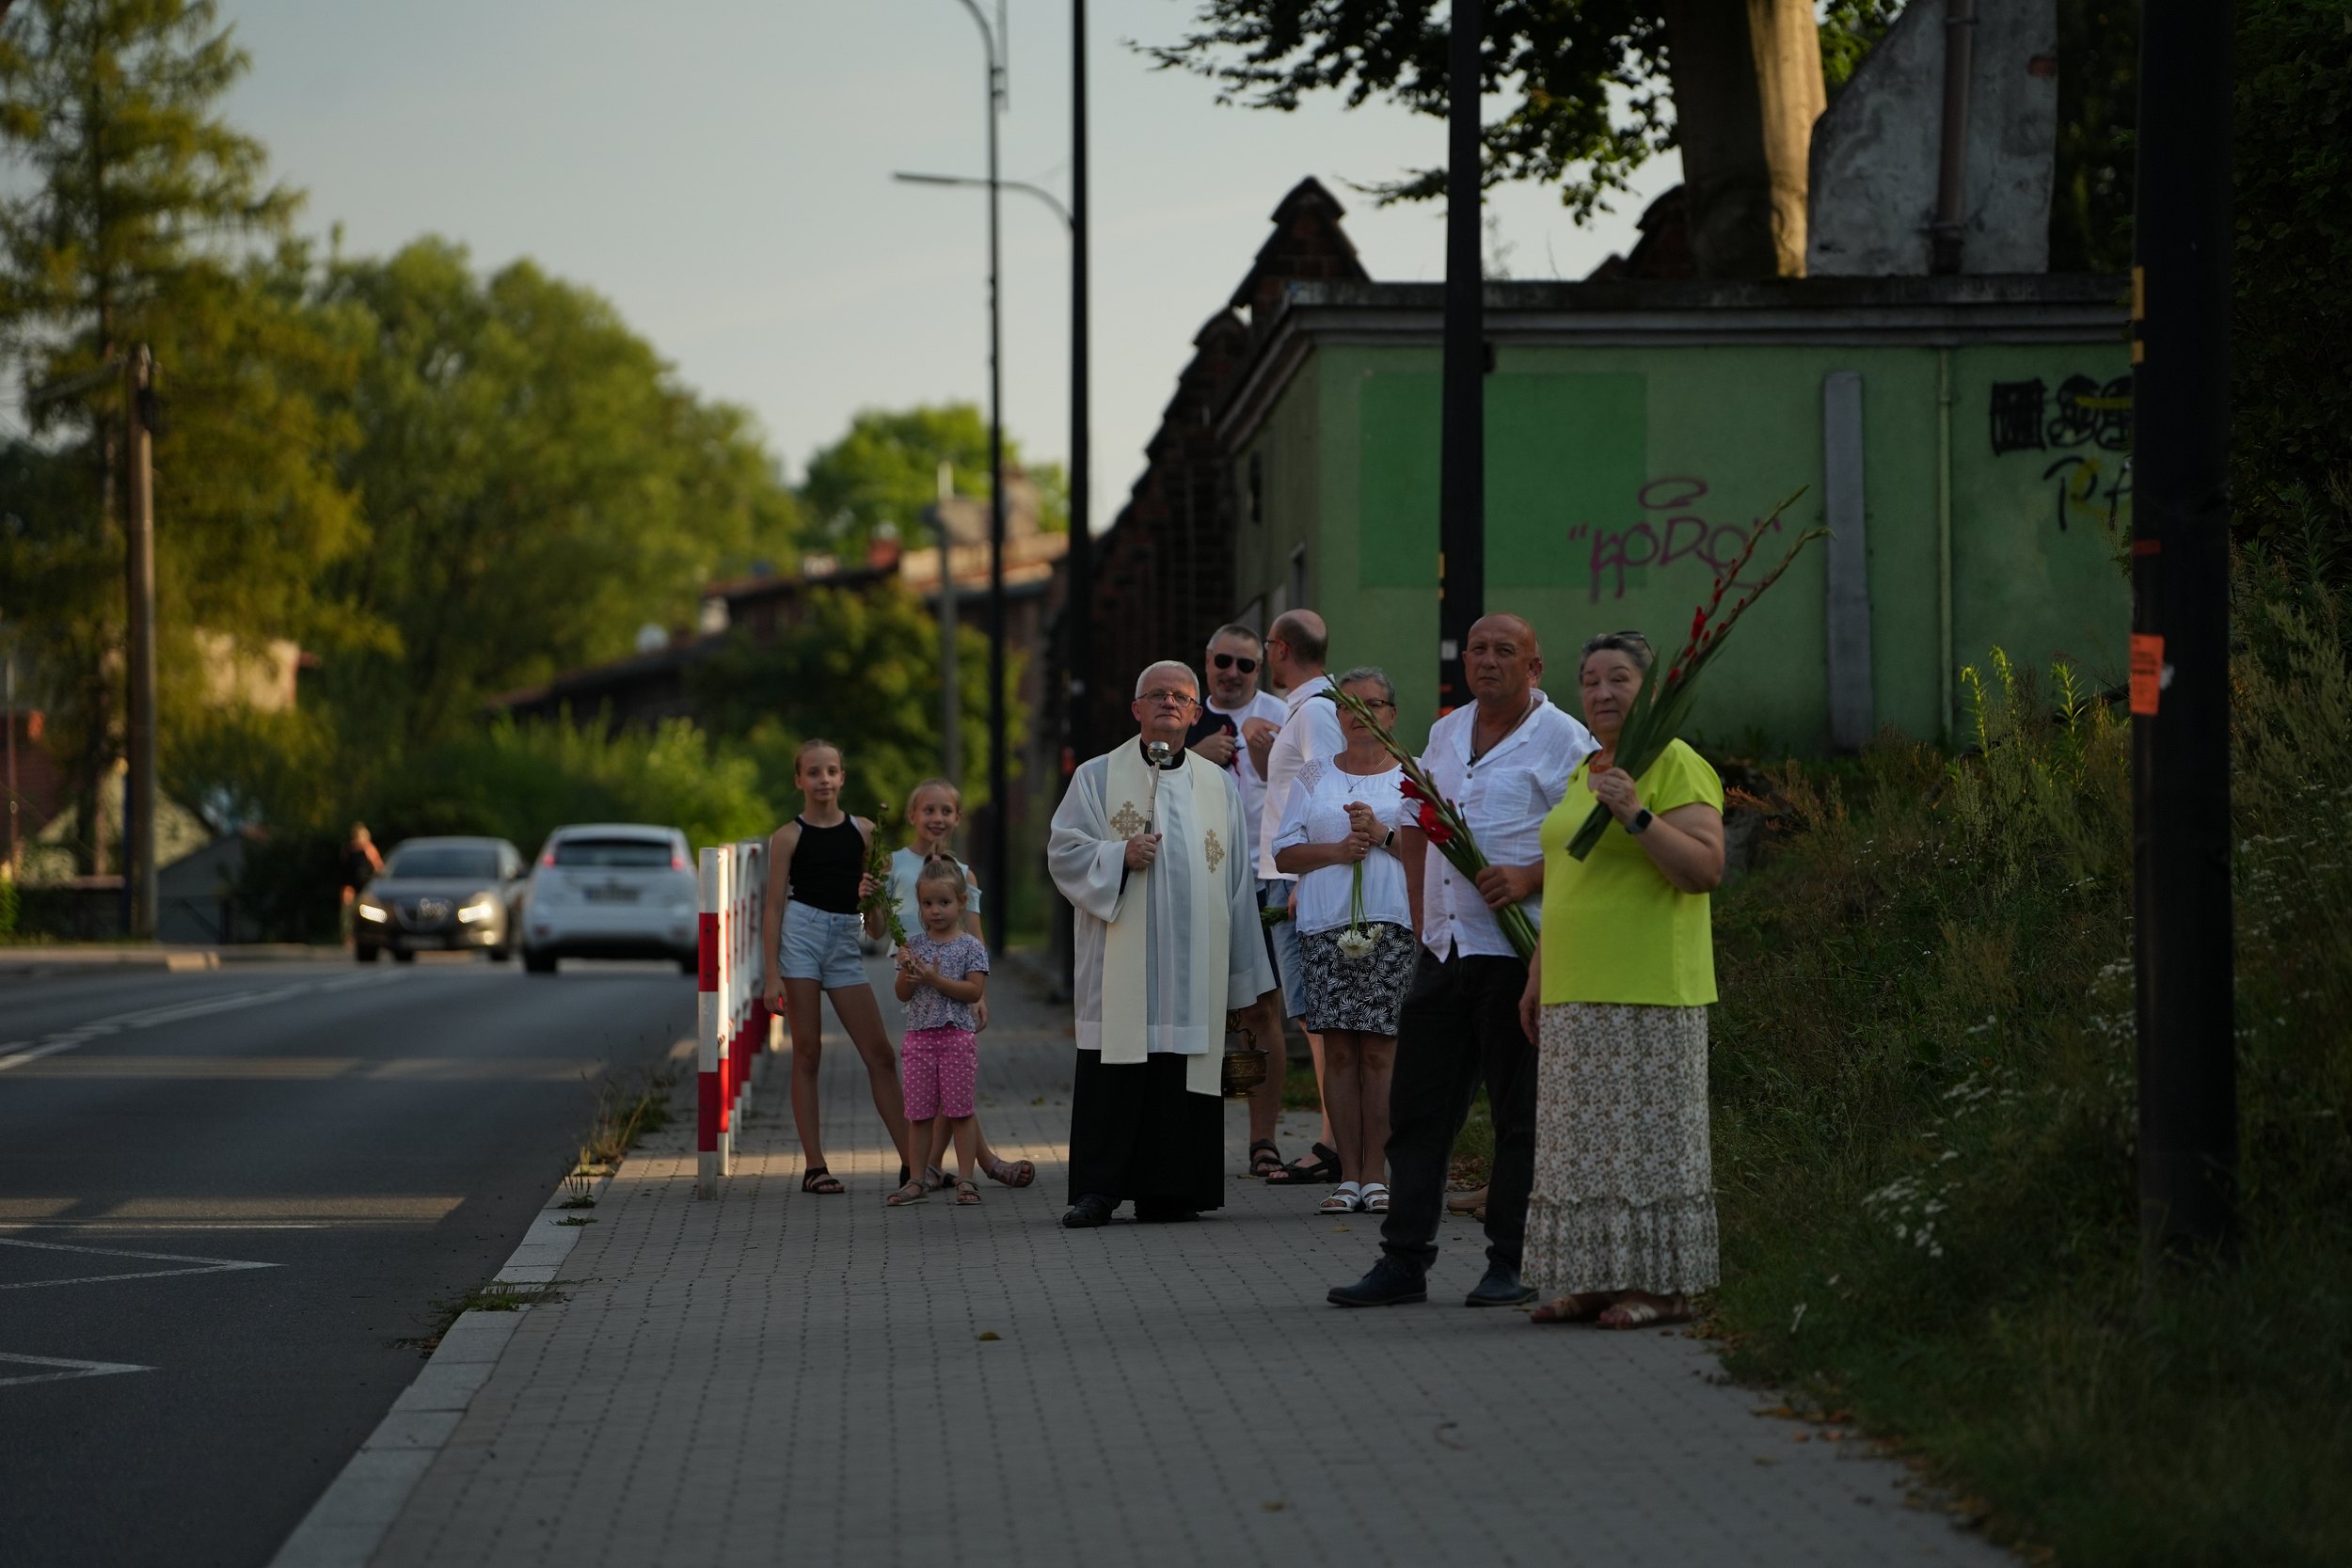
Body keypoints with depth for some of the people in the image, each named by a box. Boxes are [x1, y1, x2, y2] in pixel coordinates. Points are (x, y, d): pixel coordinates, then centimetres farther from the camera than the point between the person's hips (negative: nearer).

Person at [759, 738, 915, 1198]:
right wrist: (771, 975, -9)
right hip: (800, 935, -3)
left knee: (880, 1054, 1)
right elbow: (773, 905, -2)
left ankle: (912, 1161, 3)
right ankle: (814, 1166, 2)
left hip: (846, 943, 3)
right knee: (807, 1053, -1)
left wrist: (871, 892, -8)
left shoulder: (864, 831, 9)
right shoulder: (789, 837, 0)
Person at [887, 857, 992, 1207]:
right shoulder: (915, 942, 7)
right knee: (919, 1113, 6)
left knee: (960, 1111, -1)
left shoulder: (970, 946, -2)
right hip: (919, 1035, 3)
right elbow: (903, 994, 7)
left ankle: (966, 1179, 3)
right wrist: (907, 971, -13)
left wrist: (936, 979, -19)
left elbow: (975, 992, -11)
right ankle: (918, 1181, 12)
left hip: (956, 1036, -3)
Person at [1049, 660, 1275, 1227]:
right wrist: (1119, 855, -15)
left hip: (1194, 964, 2)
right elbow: (1063, 851, 3)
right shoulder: (1098, 776, 8)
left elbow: (1238, 882, 14)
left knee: (1183, 1073, -1)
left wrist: (1244, 974, 11)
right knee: (1114, 1070, -6)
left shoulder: (1219, 786, 15)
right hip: (1121, 965, -2)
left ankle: (1167, 1190, 4)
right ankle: (1096, 1190, -3)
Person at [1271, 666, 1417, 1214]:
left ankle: (1375, 1175, -1)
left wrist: (1383, 833, -9)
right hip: (1326, 927, 2)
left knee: (1379, 1051, -5)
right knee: (1338, 1051, -2)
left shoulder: (1412, 778, 10)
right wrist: (1337, 849, -6)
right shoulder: (1315, 780, 16)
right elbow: (1285, 854, 10)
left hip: (1392, 925, -2)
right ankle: (1349, 1176, 0)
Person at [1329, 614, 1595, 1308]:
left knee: (1519, 1112, 0)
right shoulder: (1446, 732, 15)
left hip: (1518, 950, -7)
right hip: (1444, 946, 7)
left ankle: (1511, 1263, 6)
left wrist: (1530, 877, -22)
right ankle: (1403, 1260, 9)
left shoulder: (1563, 741, -6)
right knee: (1418, 1104, 5)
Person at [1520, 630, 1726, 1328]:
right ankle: (1599, 1281, 11)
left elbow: (1707, 870, -18)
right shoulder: (1582, 775, 18)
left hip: (1650, 992, -8)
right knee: (1588, 1140, 7)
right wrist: (1539, 976, 21)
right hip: (1579, 995, 8)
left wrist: (1637, 816, -27)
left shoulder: (1678, 767, -8)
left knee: (1650, 1133, -6)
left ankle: (1666, 1286, -2)